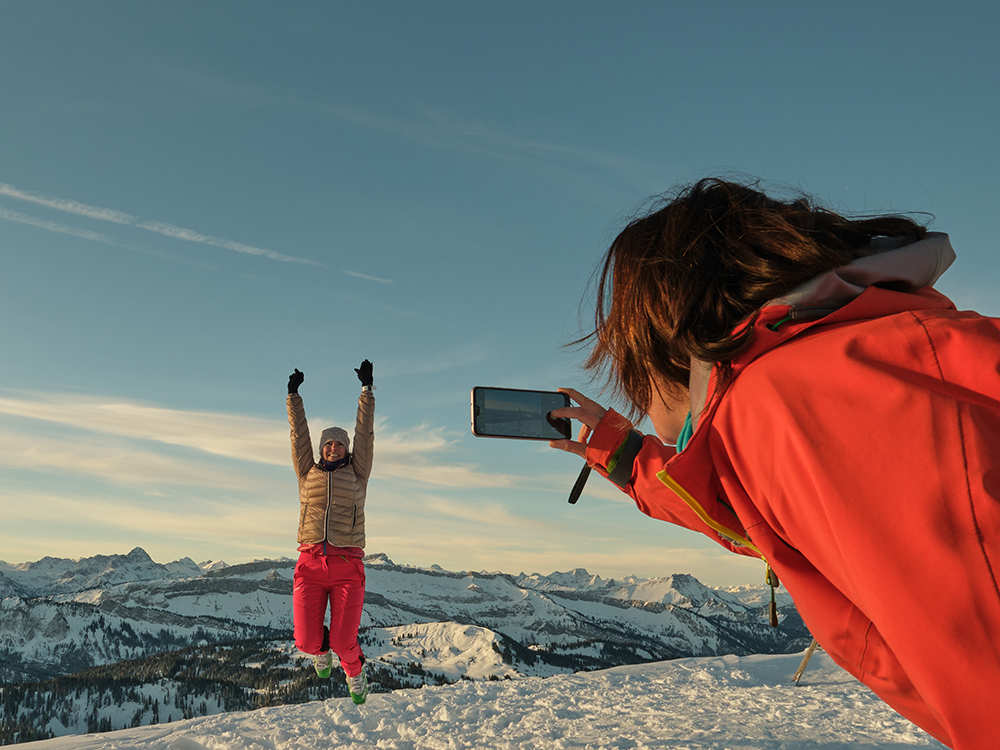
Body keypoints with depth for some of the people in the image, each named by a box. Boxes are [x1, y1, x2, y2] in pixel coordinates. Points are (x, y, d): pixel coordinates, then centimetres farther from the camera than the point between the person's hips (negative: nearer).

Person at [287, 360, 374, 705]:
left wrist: (367, 389, 7)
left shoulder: (356, 473, 11)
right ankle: (322, 650, 35)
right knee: (306, 641, -5)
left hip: (347, 564, -1)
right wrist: (293, 395, 11)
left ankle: (355, 671, 31)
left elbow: (365, 432, 8)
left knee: (343, 642, -6)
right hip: (310, 563, 2)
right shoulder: (308, 473, 15)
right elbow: (299, 434, 13)